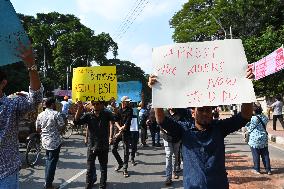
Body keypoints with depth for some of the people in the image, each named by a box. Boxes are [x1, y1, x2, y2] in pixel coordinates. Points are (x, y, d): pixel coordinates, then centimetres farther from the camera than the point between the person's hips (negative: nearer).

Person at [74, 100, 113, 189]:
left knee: (103, 169, 15)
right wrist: (79, 109, -29)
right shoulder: (88, 115, -4)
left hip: (104, 146, 0)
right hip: (91, 146, 0)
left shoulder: (106, 114, -6)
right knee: (90, 170, 9)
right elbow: (76, 121, -15)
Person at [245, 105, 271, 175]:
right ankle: (268, 170, 16)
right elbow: (263, 126, 14)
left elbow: (250, 129, -11)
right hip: (264, 138, 6)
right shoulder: (265, 117, 3)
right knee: (265, 155, 12)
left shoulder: (254, 118, -16)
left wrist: (247, 125, 6)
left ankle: (257, 169, 14)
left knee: (256, 155, 6)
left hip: (255, 139, -6)